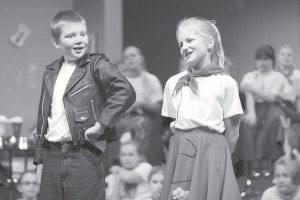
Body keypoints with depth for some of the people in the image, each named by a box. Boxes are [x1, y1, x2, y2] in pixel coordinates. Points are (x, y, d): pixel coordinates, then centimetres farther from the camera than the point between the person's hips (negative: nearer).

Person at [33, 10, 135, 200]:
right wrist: (40, 159, 16)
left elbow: (126, 91, -21)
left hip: (85, 155, -6)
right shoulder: (51, 73, 14)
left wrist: (102, 124, -21)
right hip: (52, 156, 6)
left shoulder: (96, 66, -5)